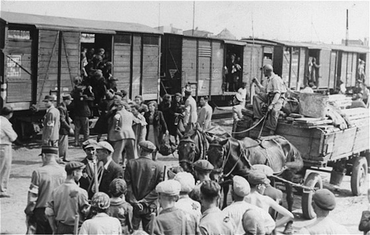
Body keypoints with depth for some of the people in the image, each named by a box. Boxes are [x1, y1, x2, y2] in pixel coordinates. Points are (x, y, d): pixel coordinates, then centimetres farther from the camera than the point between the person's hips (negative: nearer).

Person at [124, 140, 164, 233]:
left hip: (133, 205, 0)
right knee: (149, 231, 9)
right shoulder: (158, 167, -6)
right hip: (150, 207, 0)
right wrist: (146, 200, -6)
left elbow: (127, 185, -5)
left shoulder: (130, 163, -5)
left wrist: (133, 201, -4)